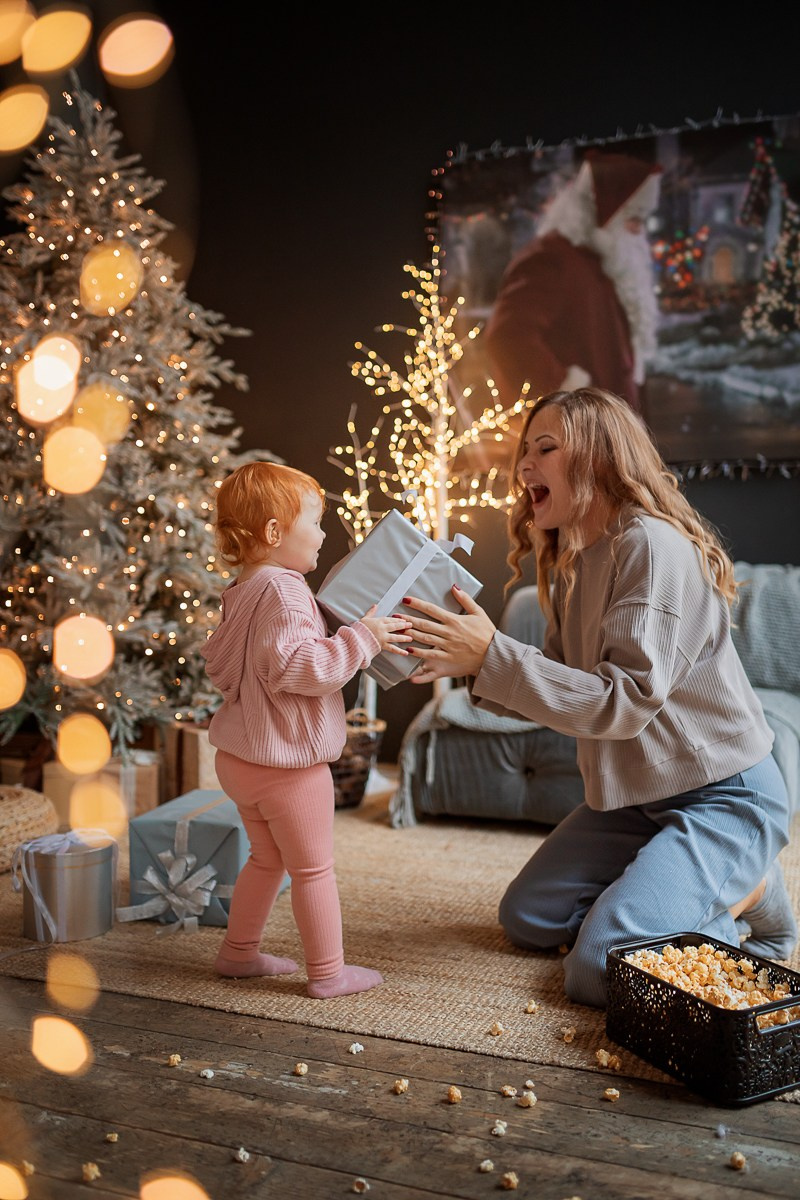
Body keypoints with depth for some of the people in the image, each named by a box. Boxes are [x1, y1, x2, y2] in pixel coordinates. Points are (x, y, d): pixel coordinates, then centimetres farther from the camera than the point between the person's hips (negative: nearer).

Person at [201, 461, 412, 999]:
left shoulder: (242, 592, 11)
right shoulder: (283, 592, -22)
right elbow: (300, 667, -32)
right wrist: (361, 638, -25)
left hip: (240, 758, 10)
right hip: (289, 763, -10)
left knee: (267, 859, 24)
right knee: (314, 869, 4)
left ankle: (240, 950, 35)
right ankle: (328, 971, 15)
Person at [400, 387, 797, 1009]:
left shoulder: (653, 545, -23)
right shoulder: (570, 565, 6)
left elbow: (624, 701, -29)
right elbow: (561, 689, 4)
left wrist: (491, 655, -33)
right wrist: (467, 662, -10)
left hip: (724, 794, -9)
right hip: (636, 793, 9)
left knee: (599, 970, -18)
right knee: (526, 919, 13)